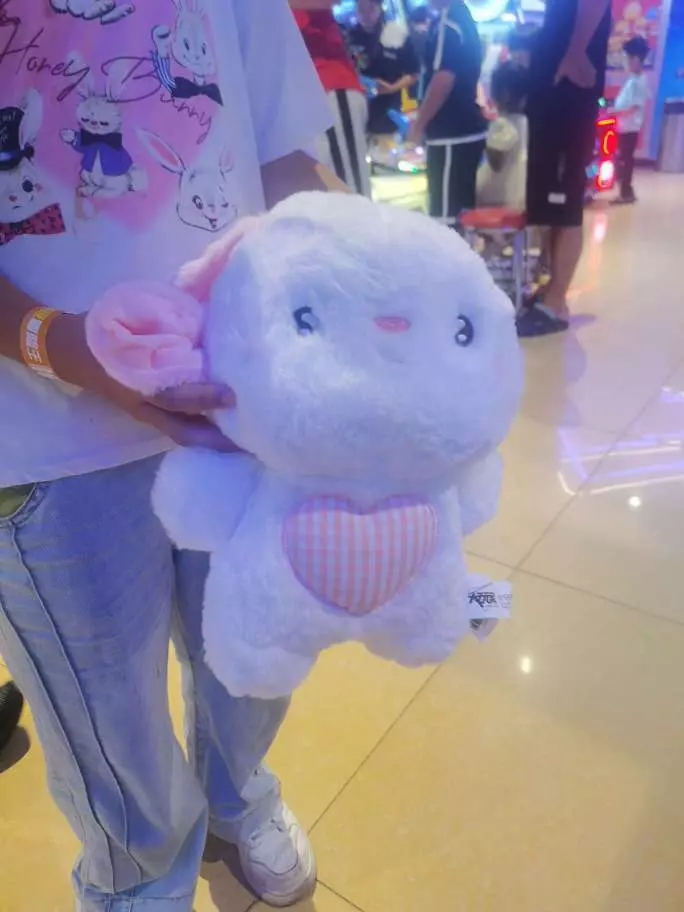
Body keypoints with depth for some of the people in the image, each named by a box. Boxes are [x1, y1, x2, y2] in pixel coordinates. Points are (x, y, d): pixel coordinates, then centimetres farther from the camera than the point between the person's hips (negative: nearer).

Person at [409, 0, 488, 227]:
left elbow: (444, 78, -22)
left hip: (451, 132, -10)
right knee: (462, 210, 14)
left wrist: (419, 124, -11)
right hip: (468, 129, 10)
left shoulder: (447, 22, -13)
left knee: (445, 215, -6)